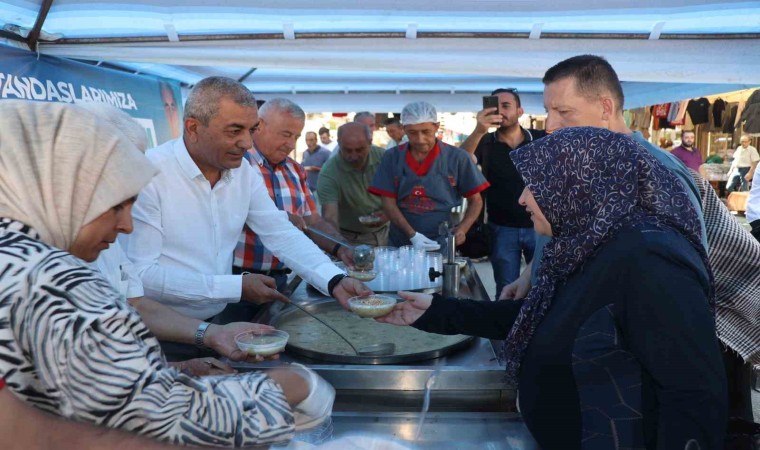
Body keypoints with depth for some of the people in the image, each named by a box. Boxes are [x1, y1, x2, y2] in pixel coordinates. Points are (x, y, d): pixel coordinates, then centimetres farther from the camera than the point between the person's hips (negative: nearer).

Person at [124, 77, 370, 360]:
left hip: (216, 325, 6)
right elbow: (141, 274, -23)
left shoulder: (246, 173, -1)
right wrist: (236, 288, -22)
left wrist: (335, 281, -17)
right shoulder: (150, 173, -21)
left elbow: (283, 236, -1)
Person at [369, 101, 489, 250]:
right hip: (400, 245, 1)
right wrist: (413, 235, -16)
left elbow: (475, 200, 2)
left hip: (442, 246, -1)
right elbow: (388, 203, -3)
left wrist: (462, 229, -16)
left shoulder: (457, 157, -3)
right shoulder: (392, 158, 1)